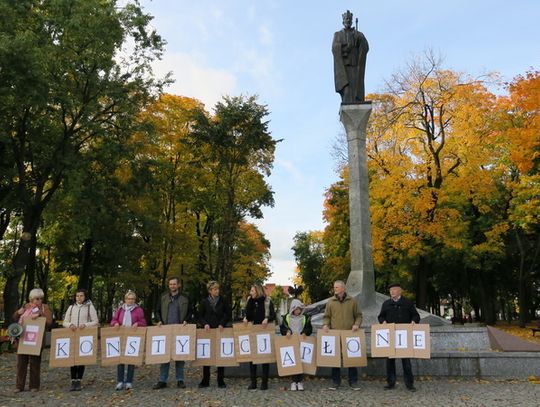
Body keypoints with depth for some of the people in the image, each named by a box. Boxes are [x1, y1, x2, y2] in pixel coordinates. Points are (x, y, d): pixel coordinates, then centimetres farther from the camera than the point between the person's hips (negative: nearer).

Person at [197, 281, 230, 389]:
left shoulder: (223, 301, 2)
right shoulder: (204, 302, 3)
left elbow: (228, 314, 5)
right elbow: (200, 316, 6)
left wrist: (222, 324, -9)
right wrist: (205, 324, -11)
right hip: (208, 331, 0)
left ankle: (221, 380, 11)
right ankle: (205, 380, 12)